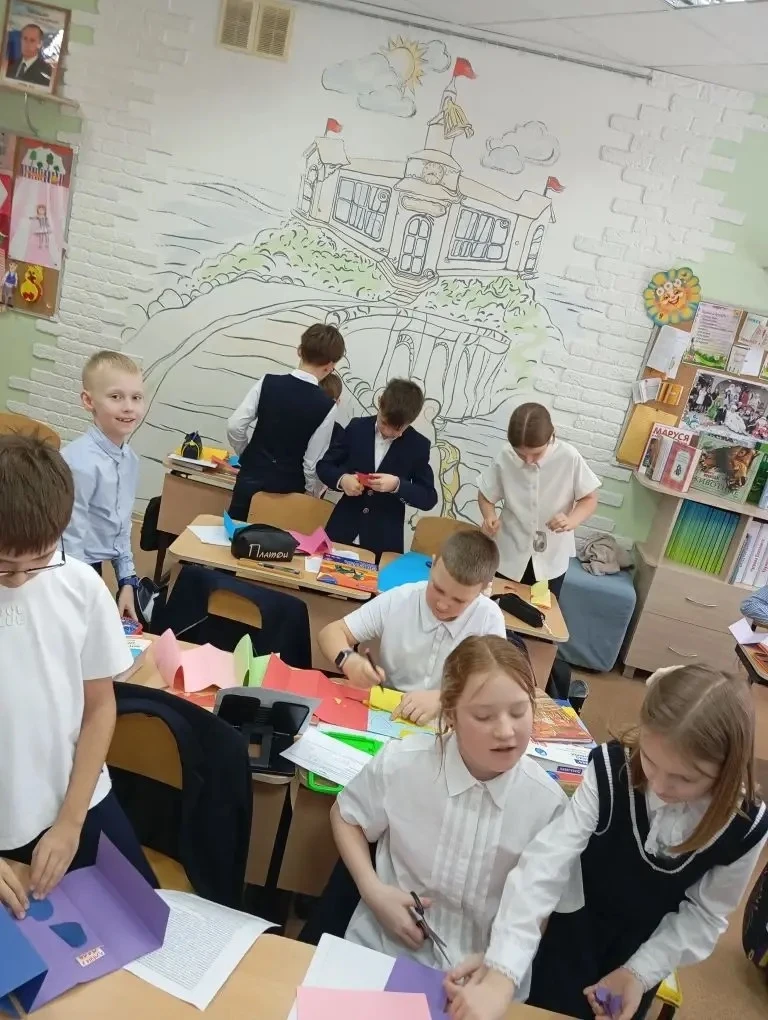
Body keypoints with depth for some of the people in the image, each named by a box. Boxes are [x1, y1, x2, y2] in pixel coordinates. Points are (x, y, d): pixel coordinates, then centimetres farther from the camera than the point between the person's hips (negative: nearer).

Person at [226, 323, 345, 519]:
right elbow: (313, 462, -12)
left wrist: (248, 455, 9)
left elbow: (234, 426, -9)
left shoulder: (267, 382, -9)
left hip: (251, 478, 2)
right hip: (288, 489, -2)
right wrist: (312, 494, 5)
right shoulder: (326, 406, -14)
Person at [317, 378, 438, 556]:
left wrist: (397, 485, -20)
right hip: (343, 531, 2)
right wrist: (342, 479, -17)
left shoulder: (418, 445, -4)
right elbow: (324, 466, 5)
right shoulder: (357, 428, -1)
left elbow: (429, 498, -3)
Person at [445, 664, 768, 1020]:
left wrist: (641, 971, -14)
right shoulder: (610, 770, -32)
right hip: (576, 927, -1)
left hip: (644, 948, 2)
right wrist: (501, 975, -44)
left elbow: (706, 914, -8)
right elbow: (544, 864, -37)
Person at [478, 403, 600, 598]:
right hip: (510, 555, 1)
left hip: (551, 558, 0)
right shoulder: (505, 457, -17)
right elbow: (485, 495, -2)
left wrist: (572, 520, -27)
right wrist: (490, 517, -22)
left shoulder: (569, 458, -20)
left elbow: (590, 499, -7)